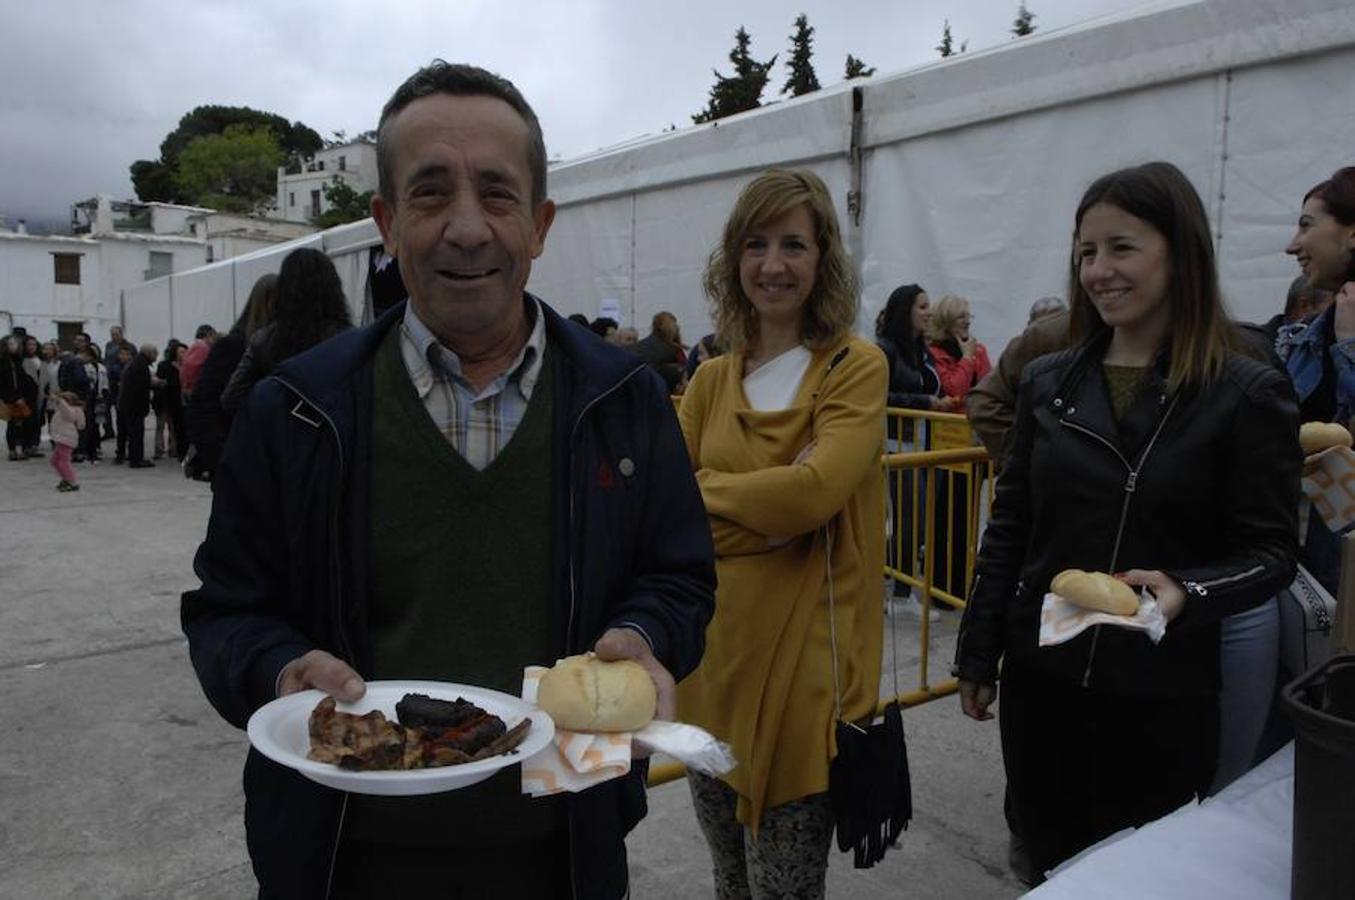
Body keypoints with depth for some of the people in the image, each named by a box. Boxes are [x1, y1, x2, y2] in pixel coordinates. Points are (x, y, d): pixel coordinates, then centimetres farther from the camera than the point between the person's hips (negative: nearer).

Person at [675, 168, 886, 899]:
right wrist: (764, 506, -17)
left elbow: (815, 489, -22)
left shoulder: (857, 367, -6)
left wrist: (701, 491, -9)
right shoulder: (711, 380, 8)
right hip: (710, 653, 5)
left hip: (803, 660, -5)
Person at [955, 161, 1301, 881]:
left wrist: (1189, 592, -27)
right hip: (1040, 679, 3)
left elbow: (1270, 552, -6)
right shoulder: (1046, 382, 3)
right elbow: (1008, 530, 7)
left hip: (1161, 698, -3)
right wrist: (978, 656, 8)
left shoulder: (1247, 394, -8)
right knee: (1050, 870, 17)